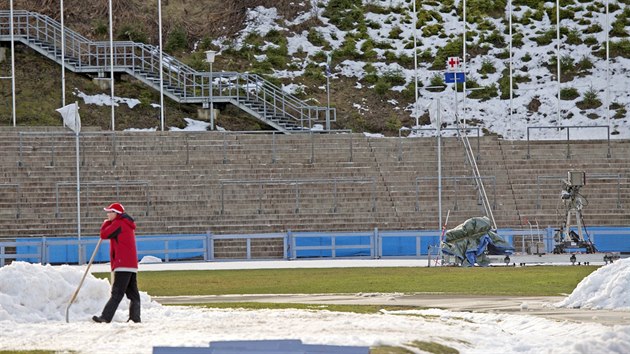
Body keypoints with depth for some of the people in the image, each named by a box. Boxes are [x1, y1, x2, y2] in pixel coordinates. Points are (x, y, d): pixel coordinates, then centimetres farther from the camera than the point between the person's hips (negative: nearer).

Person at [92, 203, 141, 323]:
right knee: (133, 293, 8)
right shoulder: (128, 224, 22)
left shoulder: (118, 223, -8)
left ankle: (106, 317, -19)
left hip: (123, 265, -10)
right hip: (132, 265, 10)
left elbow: (104, 235, -7)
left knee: (117, 293, -15)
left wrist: (106, 223, 11)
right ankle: (135, 317, 7)